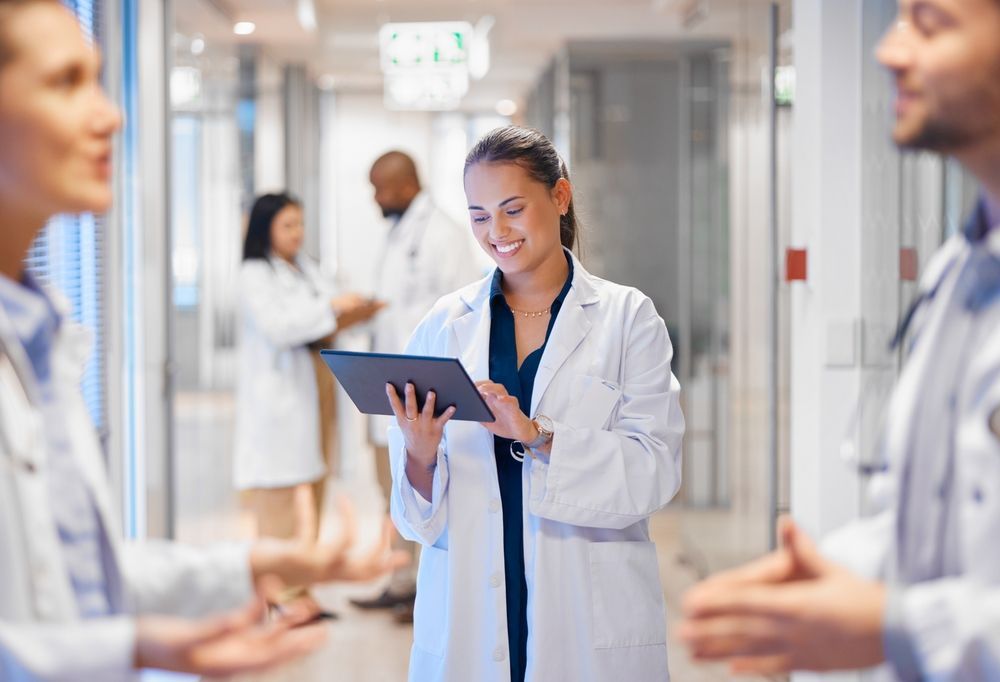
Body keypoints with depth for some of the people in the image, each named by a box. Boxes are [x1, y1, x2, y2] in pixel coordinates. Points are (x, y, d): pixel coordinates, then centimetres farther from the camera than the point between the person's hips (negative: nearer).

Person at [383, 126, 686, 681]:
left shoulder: (627, 317, -1)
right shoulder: (444, 326, 4)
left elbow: (656, 468, -13)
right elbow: (418, 514, 3)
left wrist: (536, 436, -24)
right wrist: (420, 455, -18)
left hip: (590, 622, -2)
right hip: (467, 618, 2)